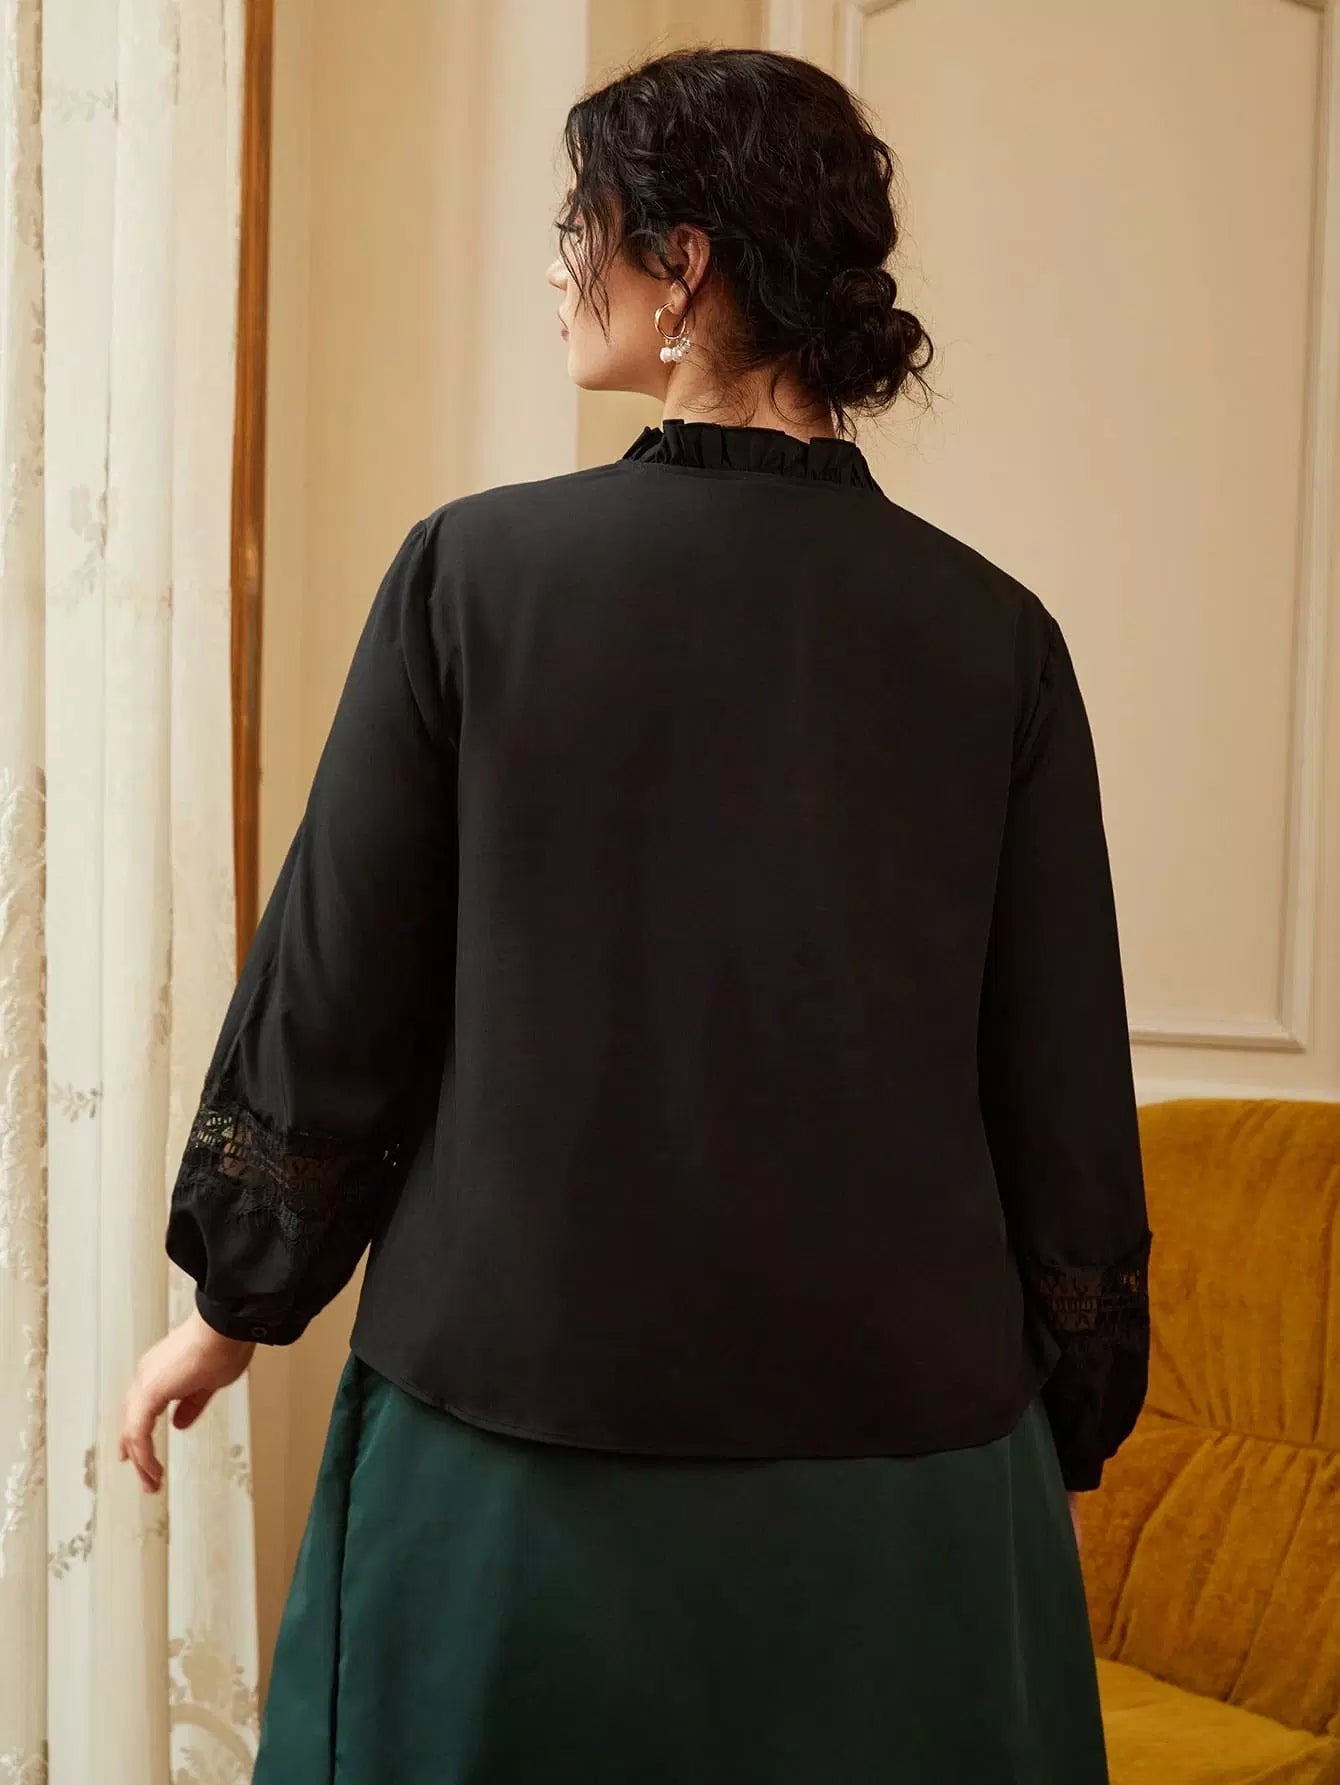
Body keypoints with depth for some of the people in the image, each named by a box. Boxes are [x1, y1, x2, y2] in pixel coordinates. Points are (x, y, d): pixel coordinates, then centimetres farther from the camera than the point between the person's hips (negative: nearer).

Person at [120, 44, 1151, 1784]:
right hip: (903, 1447, 2)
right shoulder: (994, 632, -5)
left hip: (526, 1438, -1)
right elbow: (1066, 1090, -3)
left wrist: (232, 1303, 11)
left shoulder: (479, 568, -10)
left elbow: (331, 990, -4)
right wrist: (1067, 1430, 10)